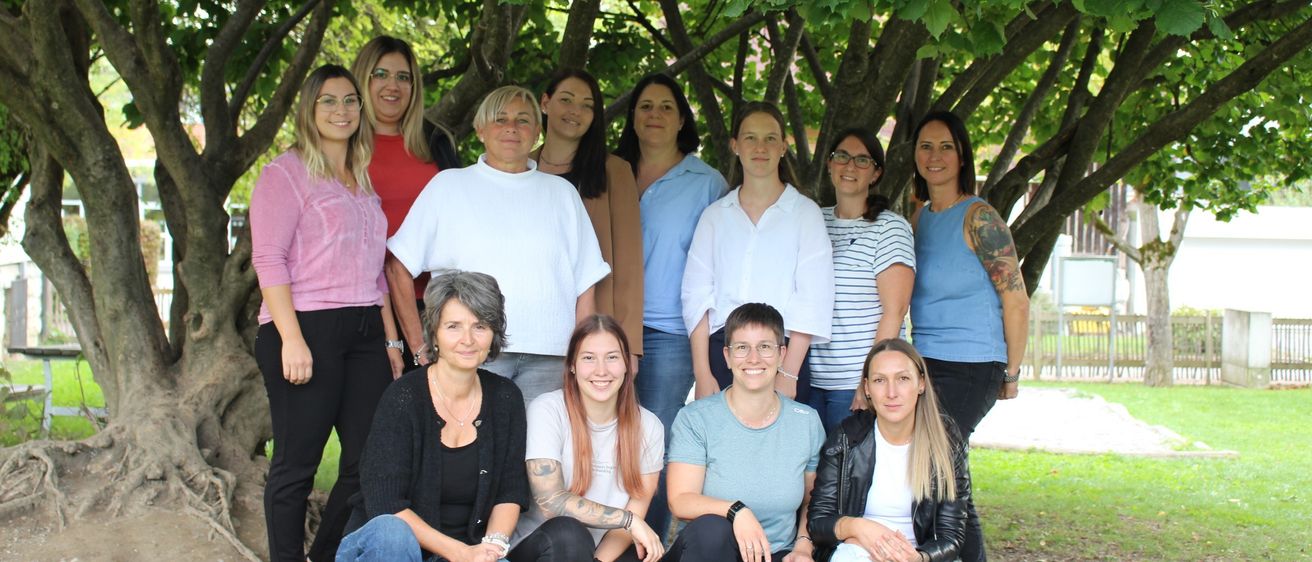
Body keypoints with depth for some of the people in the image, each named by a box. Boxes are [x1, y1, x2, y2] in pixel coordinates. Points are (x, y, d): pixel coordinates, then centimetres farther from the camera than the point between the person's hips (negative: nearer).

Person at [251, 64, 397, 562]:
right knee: (297, 464, -2)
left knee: (369, 462, 3)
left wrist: (390, 339, 16)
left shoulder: (362, 181, 20)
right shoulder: (287, 172, -1)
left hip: (364, 333, 7)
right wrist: (291, 339, -18)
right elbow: (268, 259, -10)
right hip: (307, 331, -7)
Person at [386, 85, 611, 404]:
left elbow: (585, 285, 14)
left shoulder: (561, 192, 17)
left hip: (548, 355, 2)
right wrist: (421, 348, -3)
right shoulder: (449, 185, 10)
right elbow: (398, 266, 5)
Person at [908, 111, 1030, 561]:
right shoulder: (919, 217, 11)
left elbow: (1016, 300, -10)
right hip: (926, 364, 7)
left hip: (971, 370, -7)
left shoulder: (978, 218, -10)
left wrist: (1011, 375, -5)